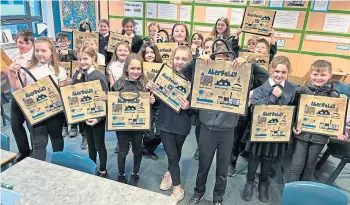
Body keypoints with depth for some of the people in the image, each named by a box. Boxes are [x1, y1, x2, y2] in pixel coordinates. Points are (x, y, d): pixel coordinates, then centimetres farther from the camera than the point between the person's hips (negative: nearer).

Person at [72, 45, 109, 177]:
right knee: (90, 144, 21)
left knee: (99, 145, 10)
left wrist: (99, 117, -25)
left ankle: (102, 171, 27)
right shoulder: (80, 75, 2)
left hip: (97, 117, -6)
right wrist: (78, 74, -14)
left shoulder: (99, 77, -18)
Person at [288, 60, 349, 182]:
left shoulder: (334, 95, -3)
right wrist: (294, 126, -10)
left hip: (320, 136, 1)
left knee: (310, 165, 15)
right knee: (297, 165, 3)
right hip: (302, 133, -1)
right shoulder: (301, 91, -5)